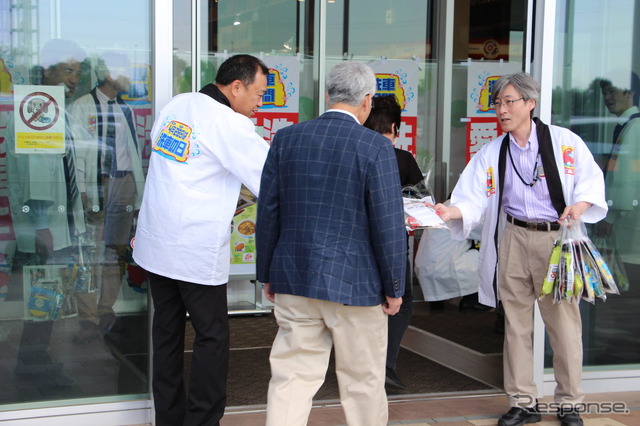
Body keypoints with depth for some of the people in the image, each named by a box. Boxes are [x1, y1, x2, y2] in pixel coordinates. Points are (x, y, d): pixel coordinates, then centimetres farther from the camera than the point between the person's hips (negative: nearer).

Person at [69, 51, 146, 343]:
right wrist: (80, 191, -12)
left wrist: (139, 193, 11)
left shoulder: (126, 109, 16)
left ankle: (107, 312, 14)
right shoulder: (83, 106, 2)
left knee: (117, 251, 5)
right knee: (90, 252, -8)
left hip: (124, 184, 5)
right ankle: (89, 319, -3)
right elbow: (76, 150, -4)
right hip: (95, 185, -4)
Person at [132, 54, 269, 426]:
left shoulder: (176, 105, 9)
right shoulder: (230, 125, -14)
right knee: (213, 337, 3)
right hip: (196, 252, -8)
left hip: (155, 242, 8)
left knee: (167, 333, 14)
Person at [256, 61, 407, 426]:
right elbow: (388, 224, -12)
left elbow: (268, 212, 5)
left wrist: (267, 274, 15)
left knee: (291, 376, 8)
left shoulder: (286, 139, 1)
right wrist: (394, 288, -1)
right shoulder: (376, 147, -11)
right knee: (363, 382, 12)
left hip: (294, 279, 4)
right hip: (355, 284, -3)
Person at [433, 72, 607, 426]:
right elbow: (474, 199, -2)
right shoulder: (492, 153, 7)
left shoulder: (565, 141, -2)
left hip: (556, 240, -3)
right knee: (516, 323, 9)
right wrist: (451, 212, -21)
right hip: (513, 239, 3)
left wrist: (580, 205, -19)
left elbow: (591, 180, 1)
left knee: (564, 322, 1)